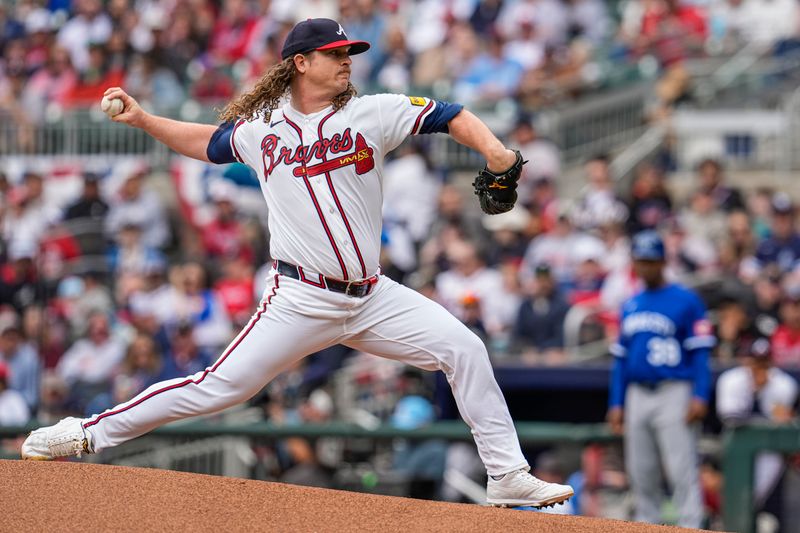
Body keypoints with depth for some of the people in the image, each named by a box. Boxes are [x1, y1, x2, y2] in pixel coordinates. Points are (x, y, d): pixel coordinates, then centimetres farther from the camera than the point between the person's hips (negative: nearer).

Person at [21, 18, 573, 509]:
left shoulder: (372, 113, 0)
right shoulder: (259, 129, 5)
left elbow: (450, 116, -3)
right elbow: (208, 143, 24)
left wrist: (495, 152, -21)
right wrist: (142, 119, 16)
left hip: (372, 297, 2)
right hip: (301, 302, -2)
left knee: (465, 349, -8)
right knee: (221, 386, -9)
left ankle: (508, 475, 1)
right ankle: (88, 434, 0)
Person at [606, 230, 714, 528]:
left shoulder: (686, 301, -2)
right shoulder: (629, 307, 16)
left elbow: (700, 352, -6)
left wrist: (700, 396, -15)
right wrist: (616, 403, 13)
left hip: (673, 392, -6)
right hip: (637, 396, 6)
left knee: (681, 470, -12)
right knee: (641, 473, 7)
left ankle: (690, 528, -13)